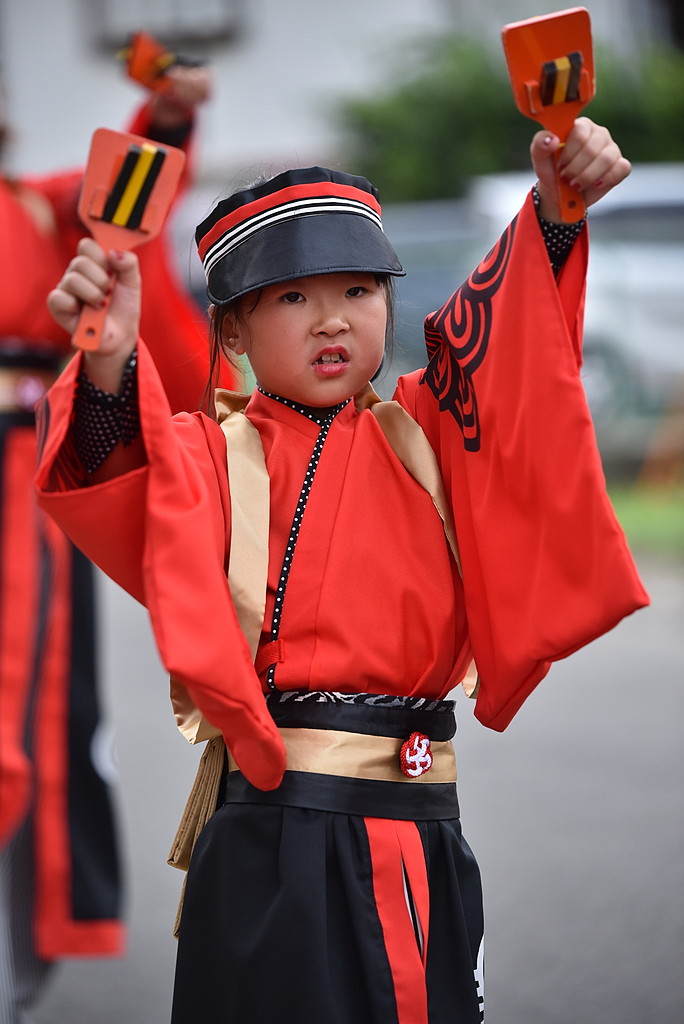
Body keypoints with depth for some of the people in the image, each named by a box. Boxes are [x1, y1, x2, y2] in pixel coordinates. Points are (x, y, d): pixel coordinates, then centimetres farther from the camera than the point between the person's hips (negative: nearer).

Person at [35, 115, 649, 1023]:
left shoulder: (423, 433, 12)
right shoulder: (214, 455, 2)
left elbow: (501, 336, -2)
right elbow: (118, 484, -18)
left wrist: (555, 210, -20)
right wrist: (110, 364, -38)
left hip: (424, 838, 4)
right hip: (274, 837, -3)